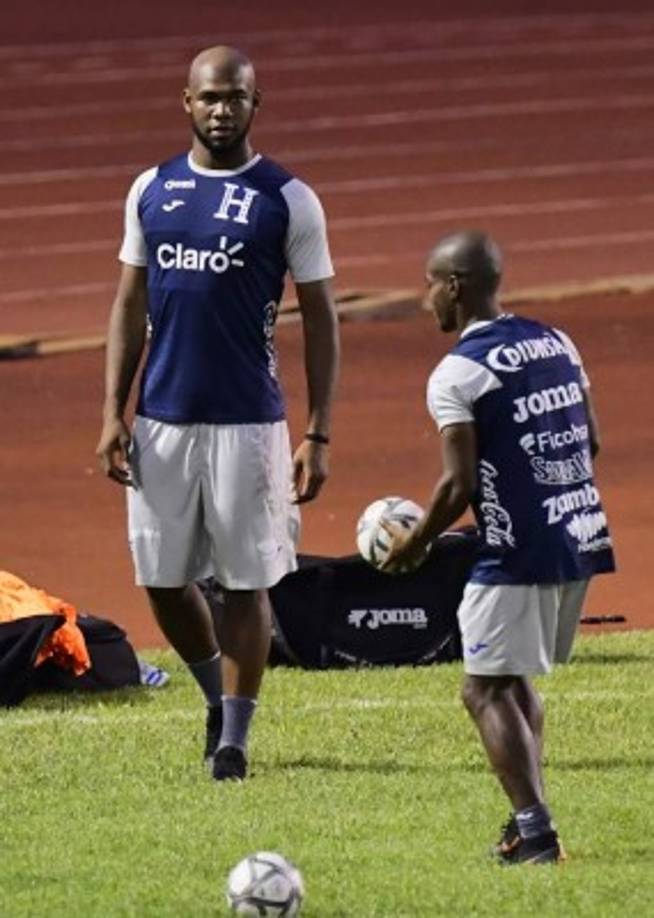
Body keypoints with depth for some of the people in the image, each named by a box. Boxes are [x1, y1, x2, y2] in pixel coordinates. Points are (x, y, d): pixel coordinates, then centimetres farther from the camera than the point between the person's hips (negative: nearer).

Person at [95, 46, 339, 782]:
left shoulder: (288, 201, -3)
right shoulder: (151, 191, 7)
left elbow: (320, 320, -1)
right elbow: (130, 306, 12)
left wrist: (318, 435, -7)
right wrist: (112, 414, 4)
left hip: (248, 423, -4)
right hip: (161, 419, 4)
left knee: (246, 581, -1)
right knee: (162, 579, 8)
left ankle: (233, 737, 9)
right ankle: (218, 696, 32)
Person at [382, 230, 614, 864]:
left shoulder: (457, 374, -12)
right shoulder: (556, 344, 10)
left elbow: (459, 485, -16)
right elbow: (591, 442, 15)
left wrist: (414, 544, -1)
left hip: (518, 554, -8)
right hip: (582, 540, 8)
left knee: (487, 689, 0)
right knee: (516, 681, 21)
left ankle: (535, 830, -10)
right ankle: (527, 819, 19)